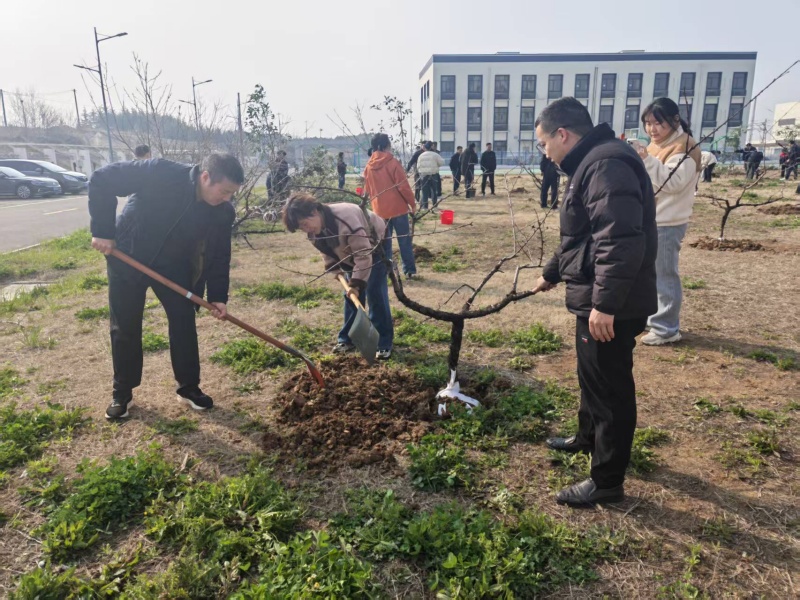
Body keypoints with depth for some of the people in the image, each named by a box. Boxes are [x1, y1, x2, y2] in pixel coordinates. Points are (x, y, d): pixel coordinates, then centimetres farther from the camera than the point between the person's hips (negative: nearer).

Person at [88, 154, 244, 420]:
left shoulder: (222, 212, -16)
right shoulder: (161, 173, -31)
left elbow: (219, 255, -5)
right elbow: (102, 179, -24)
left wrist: (217, 295, -13)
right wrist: (102, 231, -23)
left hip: (174, 266, 3)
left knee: (184, 323, 1)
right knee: (125, 328, 5)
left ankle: (189, 387, 17)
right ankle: (121, 393, 22)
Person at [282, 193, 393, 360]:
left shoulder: (345, 219, -41)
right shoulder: (314, 231, -16)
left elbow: (363, 254, -37)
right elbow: (327, 250, 4)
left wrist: (357, 282, -36)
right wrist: (335, 269, -9)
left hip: (374, 246, -7)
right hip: (351, 252, 7)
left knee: (375, 293, -12)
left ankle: (384, 343, -5)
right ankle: (347, 339, 17)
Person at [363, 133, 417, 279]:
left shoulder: (369, 167, 5)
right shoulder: (393, 163, -10)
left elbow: (367, 190, 10)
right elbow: (403, 186, -12)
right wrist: (412, 203, -1)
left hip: (380, 210, 4)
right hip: (397, 207, -4)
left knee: (384, 241, 12)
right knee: (404, 240, 3)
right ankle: (409, 270, 5)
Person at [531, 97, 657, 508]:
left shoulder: (606, 165, -19)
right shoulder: (590, 164, 16)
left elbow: (621, 240, -29)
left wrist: (605, 303, -30)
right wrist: (552, 274, 35)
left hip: (610, 305, -11)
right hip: (595, 298, 11)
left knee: (610, 387, 1)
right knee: (592, 376, 25)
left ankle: (607, 481, 15)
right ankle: (589, 437, 46)